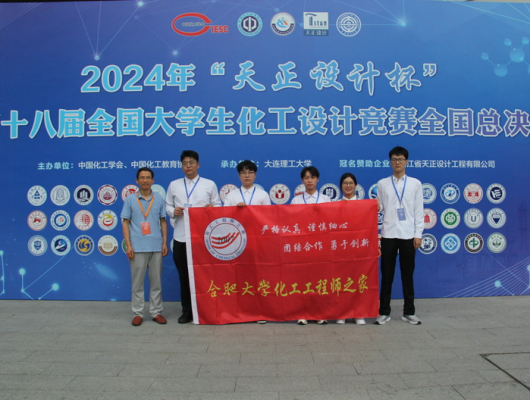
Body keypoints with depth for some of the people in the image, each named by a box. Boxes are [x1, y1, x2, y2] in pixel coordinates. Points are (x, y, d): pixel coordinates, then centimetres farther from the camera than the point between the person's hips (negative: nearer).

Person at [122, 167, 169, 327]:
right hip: (137, 247, -1)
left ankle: (156, 312, 17)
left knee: (156, 281, 7)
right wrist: (128, 245, -3)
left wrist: (165, 243, 5)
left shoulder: (159, 199, 8)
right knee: (137, 282, 4)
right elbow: (125, 223, 4)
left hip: (156, 247, 1)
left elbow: (163, 221, 11)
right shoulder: (130, 200, 5)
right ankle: (138, 313, 15)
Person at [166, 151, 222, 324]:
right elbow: (167, 205, 12)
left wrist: (211, 209, -15)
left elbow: (217, 205, 7)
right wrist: (173, 211, -9)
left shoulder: (210, 184, 7)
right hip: (181, 237, 2)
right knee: (184, 275, 6)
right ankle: (187, 310, 18)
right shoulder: (174, 185, 12)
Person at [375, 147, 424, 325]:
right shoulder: (382, 183, 7)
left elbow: (419, 211, 3)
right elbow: (380, 207, 8)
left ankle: (409, 312, 19)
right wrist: (375, 207, -14)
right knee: (386, 274, 5)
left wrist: (418, 234, -3)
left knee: (408, 275, 8)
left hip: (408, 235, 0)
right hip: (388, 234, 0)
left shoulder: (415, 183, 6)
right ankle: (384, 312, 13)